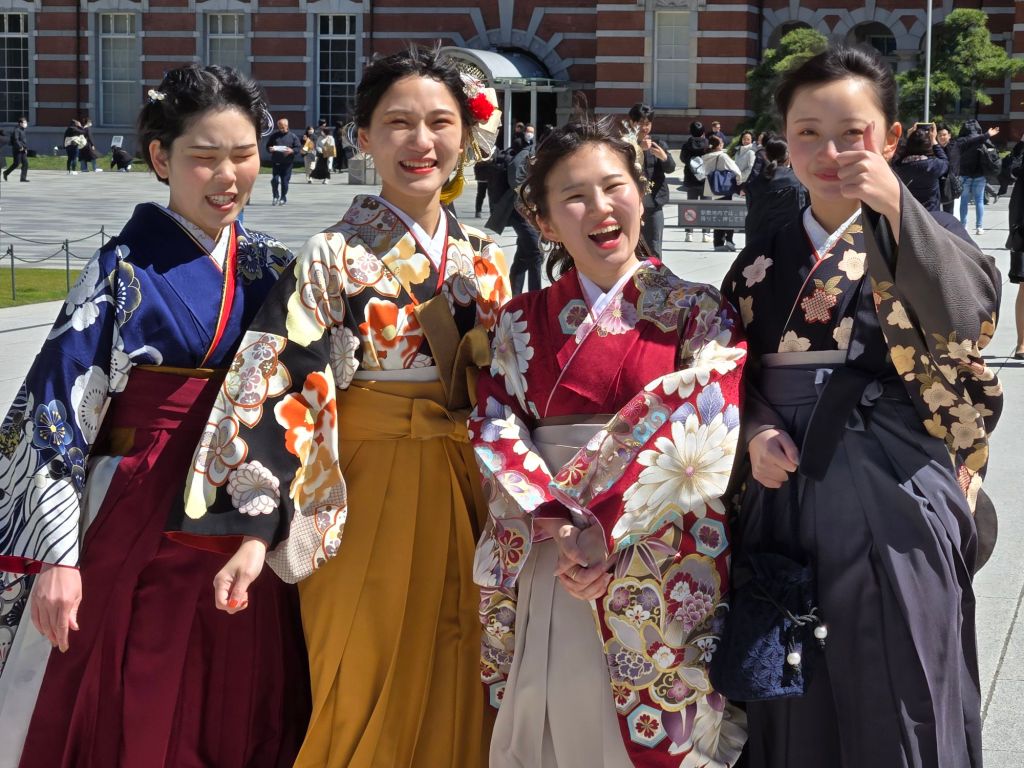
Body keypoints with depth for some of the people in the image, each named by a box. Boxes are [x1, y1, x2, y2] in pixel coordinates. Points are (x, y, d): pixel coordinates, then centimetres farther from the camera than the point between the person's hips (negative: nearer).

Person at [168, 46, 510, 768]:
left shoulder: (485, 258, 6)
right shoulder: (335, 259, -9)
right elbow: (284, 390, -16)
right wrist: (257, 529, -24)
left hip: (467, 487, 5)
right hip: (367, 490, -5)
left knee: (458, 683, 13)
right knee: (368, 689, 4)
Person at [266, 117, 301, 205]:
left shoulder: (292, 136, 3)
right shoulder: (274, 136, 7)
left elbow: (299, 148, 2)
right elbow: (268, 146, 13)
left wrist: (292, 151, -17)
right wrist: (270, 149, -10)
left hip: (287, 163, -1)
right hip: (275, 162, 1)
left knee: (285, 181, 1)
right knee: (275, 179, -10)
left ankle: (283, 198, 16)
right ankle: (276, 197, 8)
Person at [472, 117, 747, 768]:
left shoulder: (701, 315, 2)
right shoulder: (522, 322, 9)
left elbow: (701, 436, -10)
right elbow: (495, 433, 0)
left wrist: (606, 532, -17)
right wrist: (562, 527, -16)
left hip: (661, 577, -2)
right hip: (546, 567, 2)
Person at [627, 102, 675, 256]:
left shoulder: (659, 144, 8)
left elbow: (671, 168, -3)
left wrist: (663, 155, -25)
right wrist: (639, 148, -27)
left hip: (654, 203, 2)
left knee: (653, 249, 3)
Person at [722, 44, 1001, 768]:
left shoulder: (919, 238, -2)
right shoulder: (763, 262, 9)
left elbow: (971, 319, -22)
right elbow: (738, 374, 13)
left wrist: (896, 207, -28)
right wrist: (756, 431, -7)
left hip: (889, 492, -4)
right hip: (786, 492, 4)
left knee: (892, 697, 2)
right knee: (791, 701, 11)